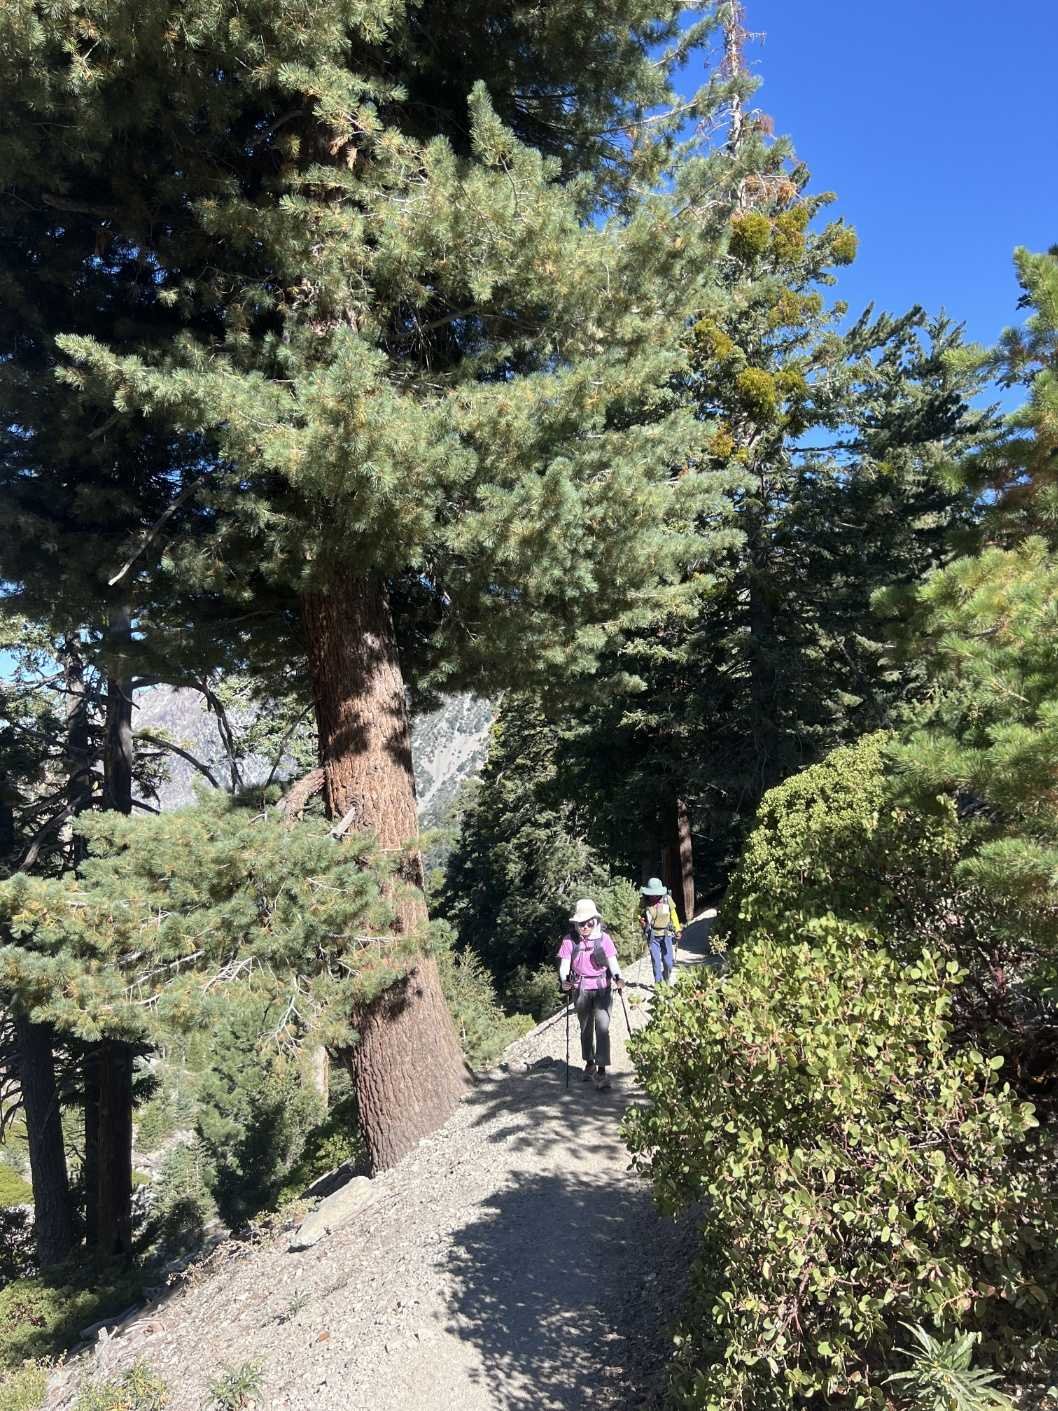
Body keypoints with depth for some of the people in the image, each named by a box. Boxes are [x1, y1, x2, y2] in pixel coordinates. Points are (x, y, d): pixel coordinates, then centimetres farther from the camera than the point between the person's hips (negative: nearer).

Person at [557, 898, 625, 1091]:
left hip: (603, 988, -1)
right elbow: (564, 964, -6)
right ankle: (589, 1064, 36)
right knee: (586, 1028, 16)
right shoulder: (569, 940, -2)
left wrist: (618, 977, -24)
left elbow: (612, 961, -5)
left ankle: (601, 1072, -12)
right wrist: (564, 980, -26)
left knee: (602, 1028, -13)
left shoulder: (603, 938, -1)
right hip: (581, 989, 2)